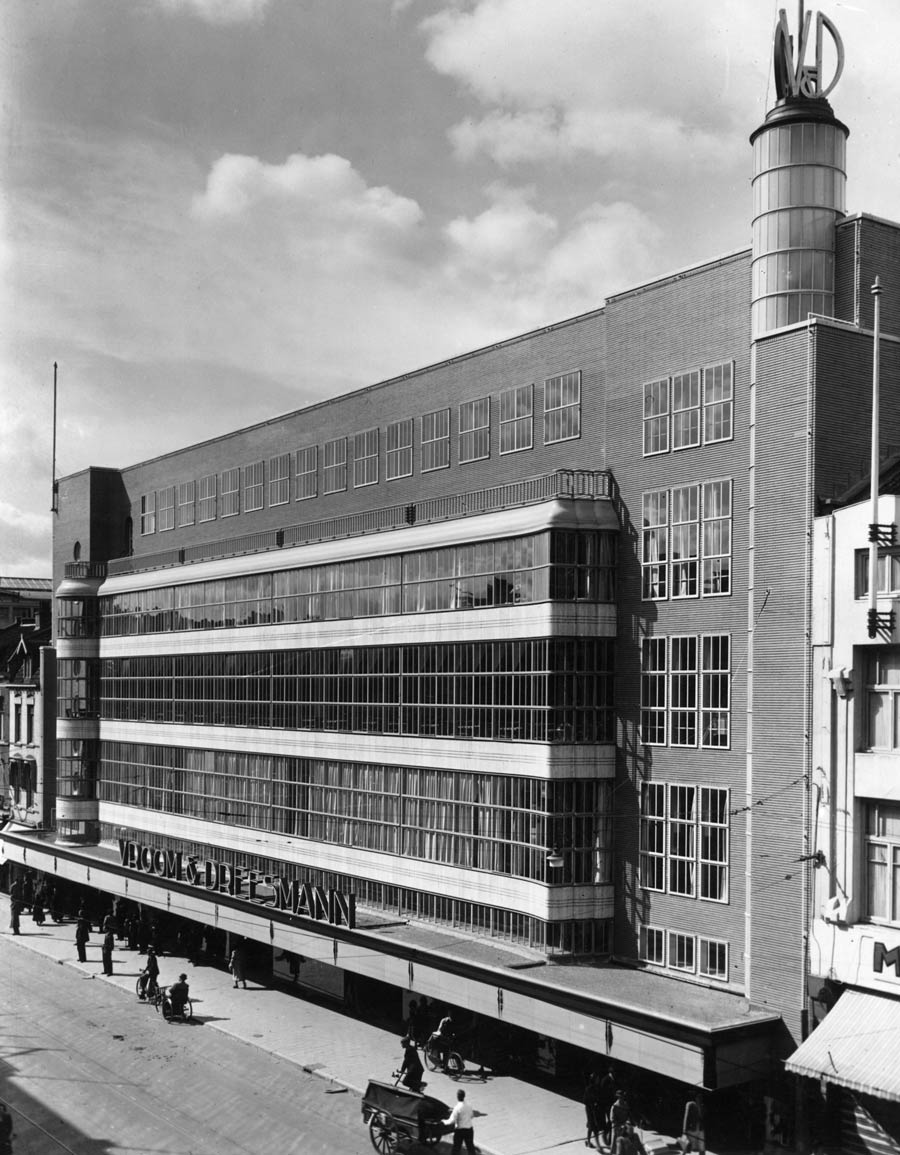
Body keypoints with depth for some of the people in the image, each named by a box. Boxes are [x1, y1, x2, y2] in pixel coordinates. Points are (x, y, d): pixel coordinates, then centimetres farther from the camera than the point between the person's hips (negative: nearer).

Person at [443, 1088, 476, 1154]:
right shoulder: (468, 1106, 0)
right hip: (469, 1129, 5)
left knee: (456, 1147, 7)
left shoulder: (457, 1108, -19)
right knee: (470, 1147, 16)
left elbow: (452, 1121, -20)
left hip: (460, 1130, -5)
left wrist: (444, 1122, -2)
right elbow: (472, 1116, 18)